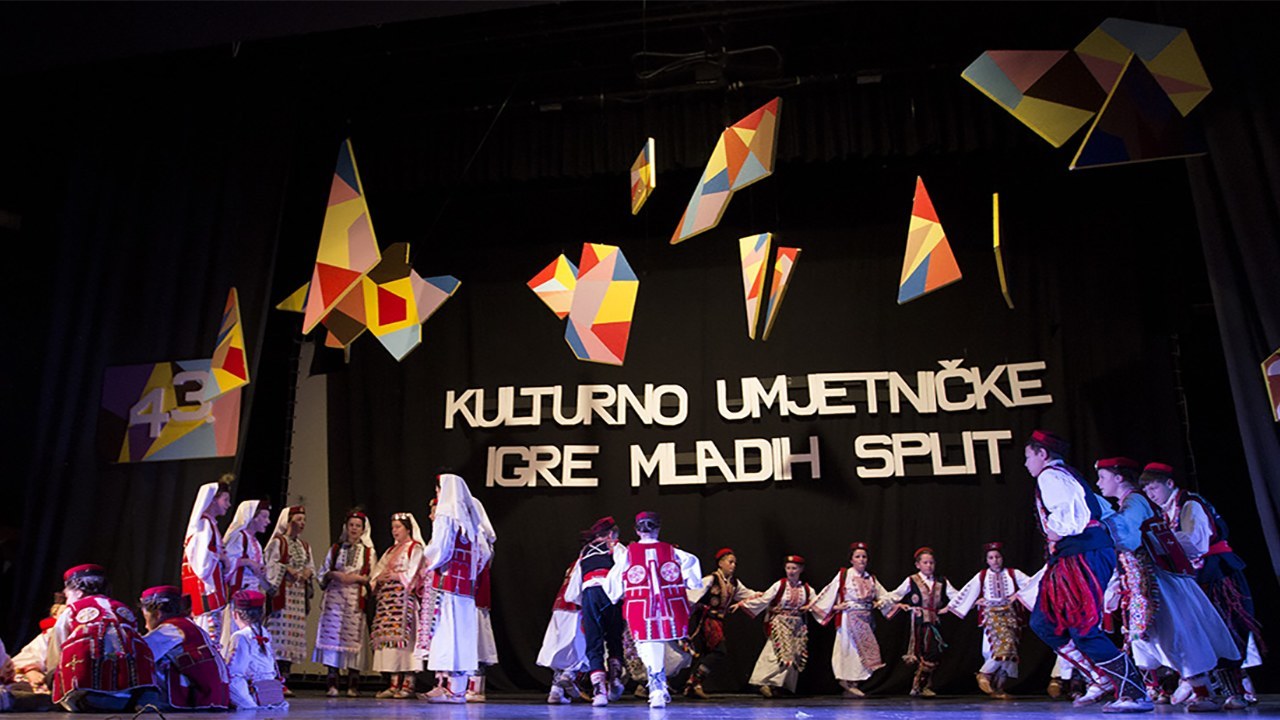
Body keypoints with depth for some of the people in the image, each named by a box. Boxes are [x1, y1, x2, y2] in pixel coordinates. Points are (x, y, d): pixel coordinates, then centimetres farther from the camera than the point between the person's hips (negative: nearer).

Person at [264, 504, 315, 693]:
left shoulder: (305, 546, 22)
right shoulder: (278, 542, 3)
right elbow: (271, 565, -6)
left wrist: (308, 572, -2)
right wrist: (288, 570, -17)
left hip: (299, 594, 6)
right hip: (282, 594, -6)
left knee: (294, 636, 1)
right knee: (280, 633, -12)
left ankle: (284, 680, 3)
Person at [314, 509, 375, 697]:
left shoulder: (368, 552, 9)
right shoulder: (335, 549, 14)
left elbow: (373, 577, 5)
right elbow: (323, 572, 13)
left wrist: (356, 577, -10)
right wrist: (334, 574, -6)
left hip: (356, 600, -1)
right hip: (334, 598, 2)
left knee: (353, 637, -6)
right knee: (332, 636, -5)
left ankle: (353, 685, -1)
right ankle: (332, 684, 1)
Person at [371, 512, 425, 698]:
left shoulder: (415, 548, 1)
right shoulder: (391, 550, 24)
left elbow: (412, 574, -9)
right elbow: (378, 570, 16)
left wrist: (394, 575, -8)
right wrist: (380, 577, -4)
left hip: (404, 597, -7)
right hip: (387, 597, 7)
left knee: (403, 635, -11)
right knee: (388, 637, 1)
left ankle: (408, 684, -9)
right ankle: (394, 684, 4)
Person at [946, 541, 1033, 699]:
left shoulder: (1013, 573, 9)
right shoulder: (982, 576, 9)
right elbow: (966, 592, 11)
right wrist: (949, 607, 11)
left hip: (1009, 613, 3)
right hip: (991, 613, -3)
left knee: (1009, 650, -1)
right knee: (1006, 643, -23)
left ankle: (998, 688, 7)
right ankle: (985, 674, -11)